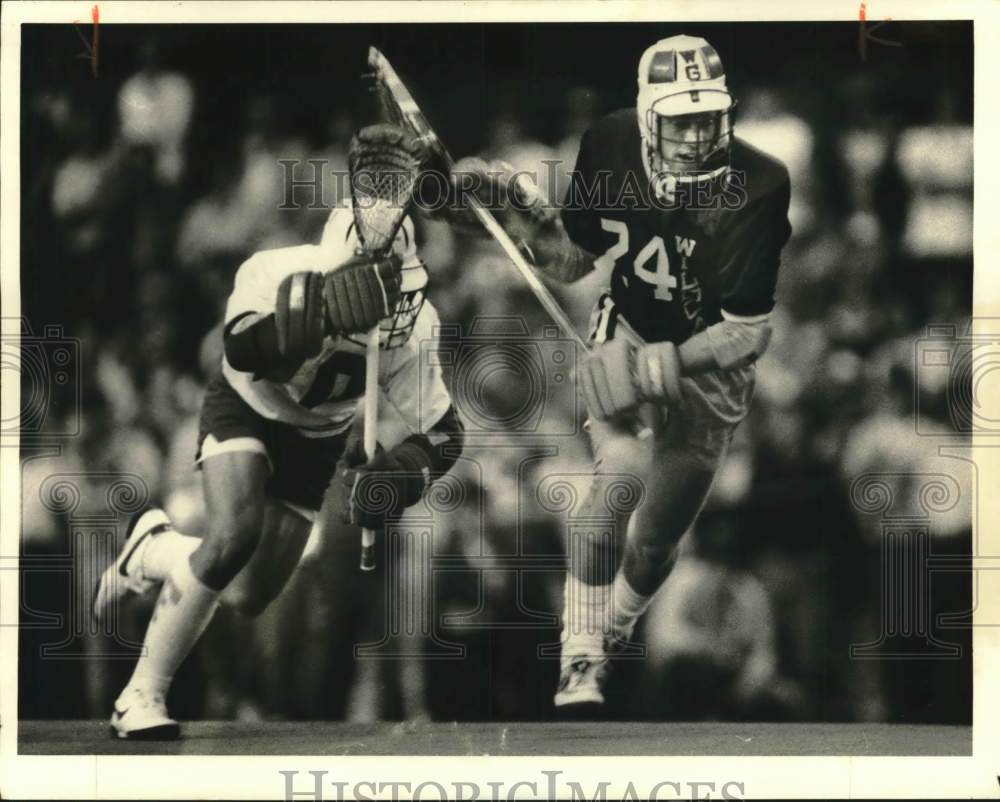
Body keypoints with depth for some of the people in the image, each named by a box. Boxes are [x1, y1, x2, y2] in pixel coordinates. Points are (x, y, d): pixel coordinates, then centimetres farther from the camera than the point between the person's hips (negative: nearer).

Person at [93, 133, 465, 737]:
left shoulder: (410, 326, -24)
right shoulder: (277, 274, -32)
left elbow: (438, 433, -16)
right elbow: (246, 352, -50)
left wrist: (394, 478, -36)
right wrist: (326, 311, -64)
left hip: (315, 443, 4)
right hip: (245, 412, -4)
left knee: (249, 600, 0)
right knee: (236, 533, -33)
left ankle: (154, 550, 33)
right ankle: (142, 697, -16)